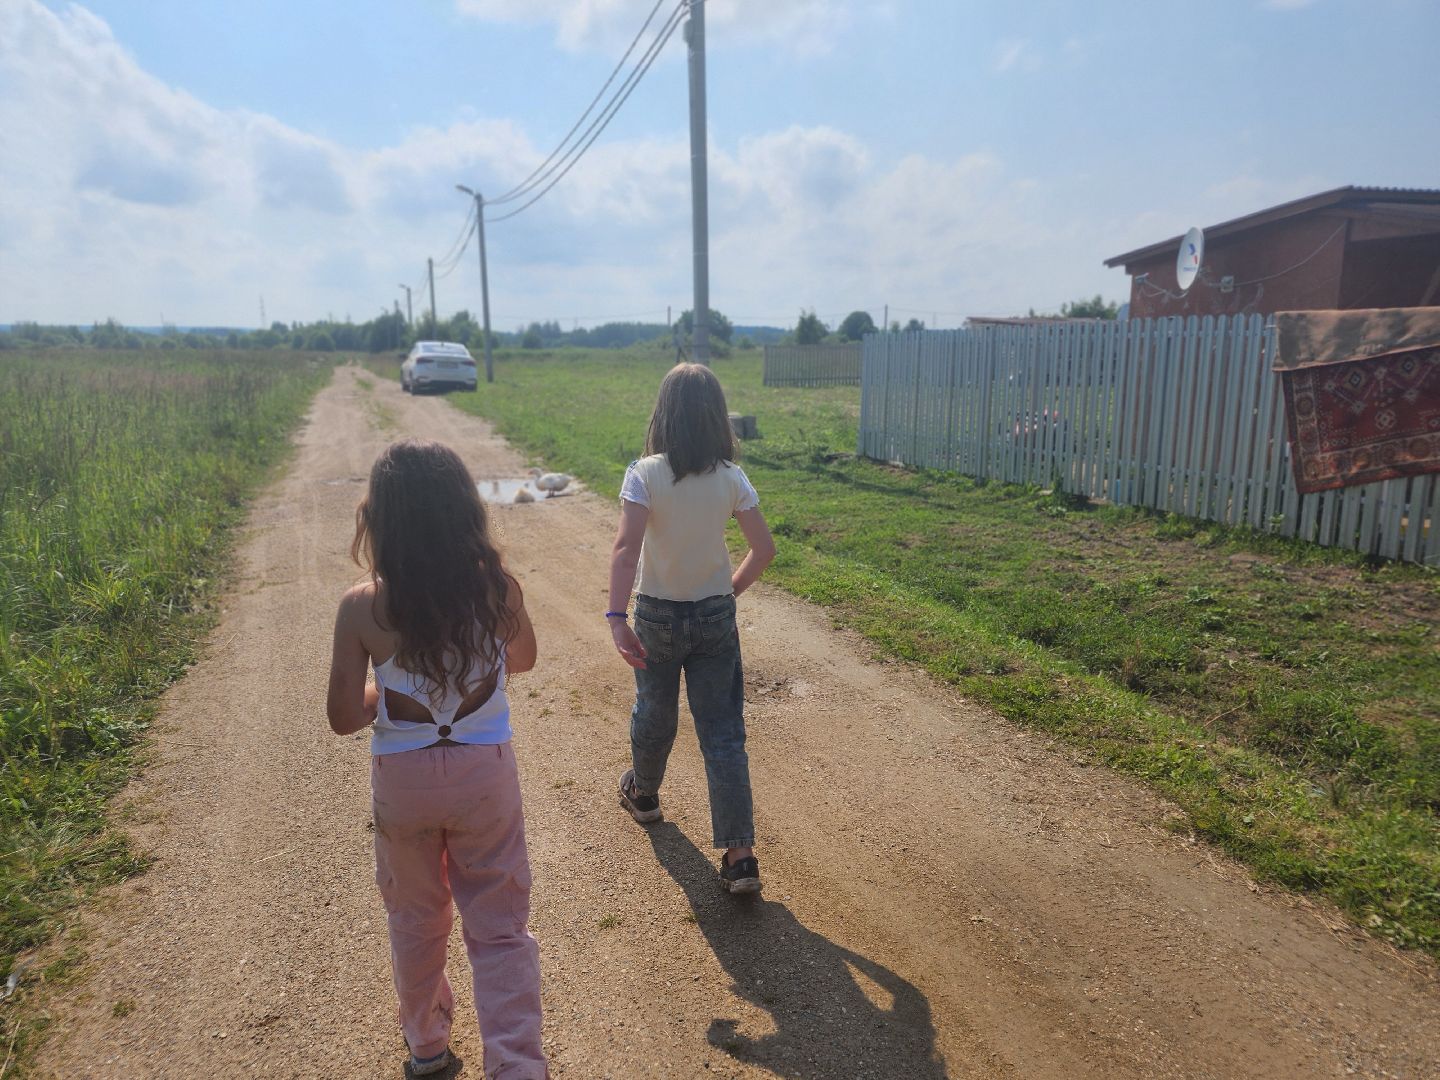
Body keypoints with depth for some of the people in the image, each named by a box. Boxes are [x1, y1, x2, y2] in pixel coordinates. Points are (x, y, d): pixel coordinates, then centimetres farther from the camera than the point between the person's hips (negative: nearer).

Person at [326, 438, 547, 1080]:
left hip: (402, 779, 1)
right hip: (485, 772, -1)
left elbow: (344, 718, -11)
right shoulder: (498, 589, -15)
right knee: (500, 929, 12)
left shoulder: (362, 608, -18)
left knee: (415, 920, 24)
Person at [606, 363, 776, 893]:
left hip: (657, 616, -1)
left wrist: (617, 618, -26)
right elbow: (763, 548, -5)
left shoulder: (645, 474, -15)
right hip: (716, 619, 1)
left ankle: (643, 793, 50)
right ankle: (740, 855, 2)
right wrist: (733, 589, 10)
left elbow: (626, 548, -25)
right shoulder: (731, 478, -8)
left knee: (654, 715, 23)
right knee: (723, 734, 5)